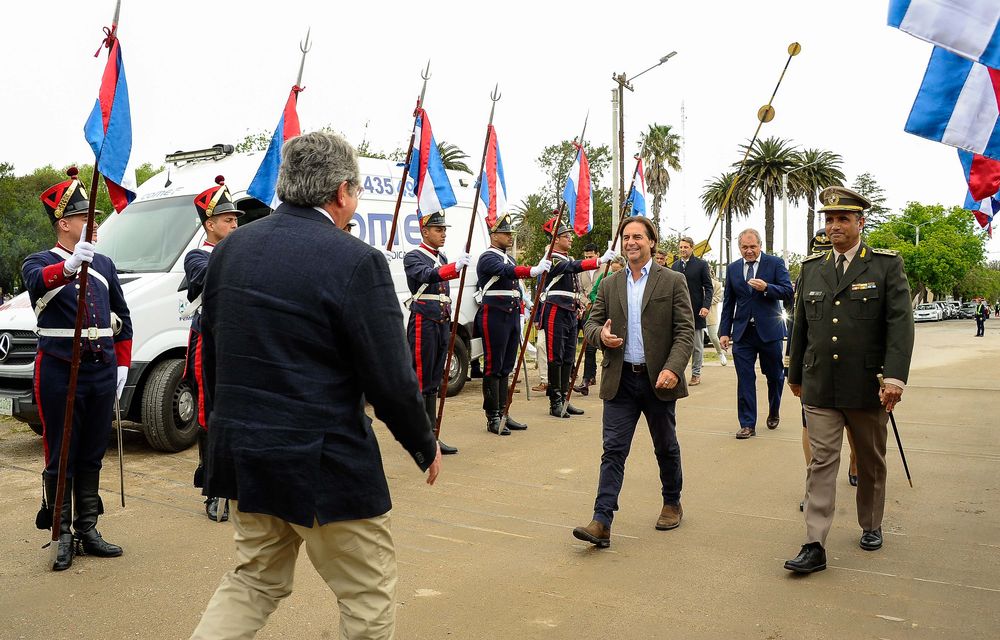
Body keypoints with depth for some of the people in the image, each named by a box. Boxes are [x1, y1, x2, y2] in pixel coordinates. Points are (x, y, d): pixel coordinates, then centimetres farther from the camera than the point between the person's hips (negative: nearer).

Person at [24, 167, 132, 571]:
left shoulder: (104, 265, 12)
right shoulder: (39, 263, -4)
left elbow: (122, 318, 18)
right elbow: (39, 281, -30)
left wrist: (122, 364, 11)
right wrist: (68, 266, -51)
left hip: (103, 372, 5)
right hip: (60, 375, -5)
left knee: (92, 457, 12)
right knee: (61, 459, 3)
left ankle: (88, 531, 23)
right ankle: (62, 536, 13)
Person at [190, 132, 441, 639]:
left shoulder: (230, 249, 4)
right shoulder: (356, 262, -18)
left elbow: (210, 352, 12)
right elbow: (390, 379, -16)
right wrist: (425, 446, 1)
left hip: (242, 452, 7)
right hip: (323, 463, -7)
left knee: (256, 579, 25)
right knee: (370, 596, 12)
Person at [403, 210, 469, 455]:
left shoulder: (442, 258, 18)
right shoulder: (413, 257, -6)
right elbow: (428, 275, -27)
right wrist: (456, 267, -43)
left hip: (442, 324, 8)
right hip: (423, 322, -8)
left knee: (434, 381, 10)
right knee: (420, 380, -6)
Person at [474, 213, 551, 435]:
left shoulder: (509, 258, 20)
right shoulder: (488, 258, -10)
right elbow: (508, 272, -30)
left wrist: (520, 309, 20)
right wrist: (534, 270, -44)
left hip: (512, 317, 9)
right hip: (494, 317, -9)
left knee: (506, 367, 11)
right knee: (493, 367, -5)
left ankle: (502, 414, 18)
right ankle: (493, 419, -1)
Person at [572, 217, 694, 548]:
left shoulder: (672, 282, -2)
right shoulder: (609, 285, 9)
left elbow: (685, 331, -7)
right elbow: (591, 324, 12)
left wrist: (673, 368, -21)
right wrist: (600, 334, -12)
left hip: (659, 380, -2)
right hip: (620, 380, 2)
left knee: (666, 447, 14)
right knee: (613, 449, -4)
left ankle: (672, 503, 36)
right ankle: (602, 522, -6)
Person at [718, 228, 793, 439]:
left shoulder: (775, 263, -1)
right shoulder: (732, 268, 8)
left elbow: (788, 291, -9)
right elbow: (728, 303, 10)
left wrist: (766, 288, -26)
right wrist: (724, 331, 5)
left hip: (769, 330, -2)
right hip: (742, 332, 2)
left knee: (775, 375, 13)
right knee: (745, 379, -1)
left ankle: (773, 414, 36)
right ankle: (747, 424, 5)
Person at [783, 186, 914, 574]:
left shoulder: (886, 265, -3)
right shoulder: (812, 267, 7)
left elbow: (900, 323, -12)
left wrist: (895, 376, -22)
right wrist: (795, 373, 19)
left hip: (867, 388, -1)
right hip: (820, 388, 2)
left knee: (871, 462, 16)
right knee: (822, 462, -2)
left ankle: (871, 526, 36)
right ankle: (815, 547, -3)